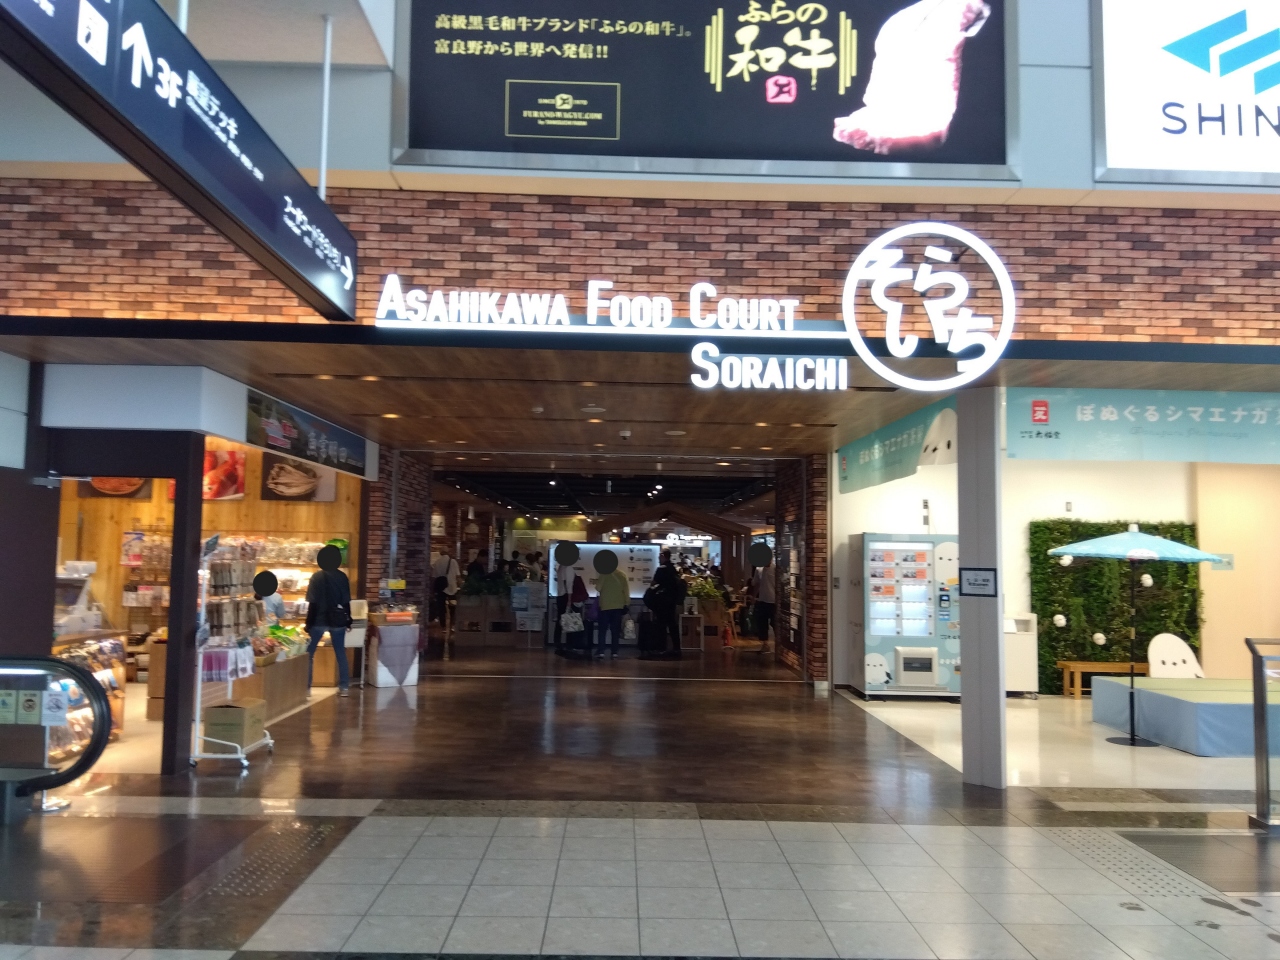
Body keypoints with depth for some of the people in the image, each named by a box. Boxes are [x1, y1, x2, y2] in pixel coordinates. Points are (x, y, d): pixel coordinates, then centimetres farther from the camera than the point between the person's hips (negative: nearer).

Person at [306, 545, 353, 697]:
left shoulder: (317, 576, -8)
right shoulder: (342, 577, 0)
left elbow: (313, 603, -9)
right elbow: (346, 601, 2)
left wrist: (308, 623, -4)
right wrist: (348, 619, 14)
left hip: (319, 620, -3)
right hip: (337, 620, 3)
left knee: (308, 653, 10)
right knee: (341, 653, 11)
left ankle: (306, 687, 9)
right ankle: (343, 687, 9)